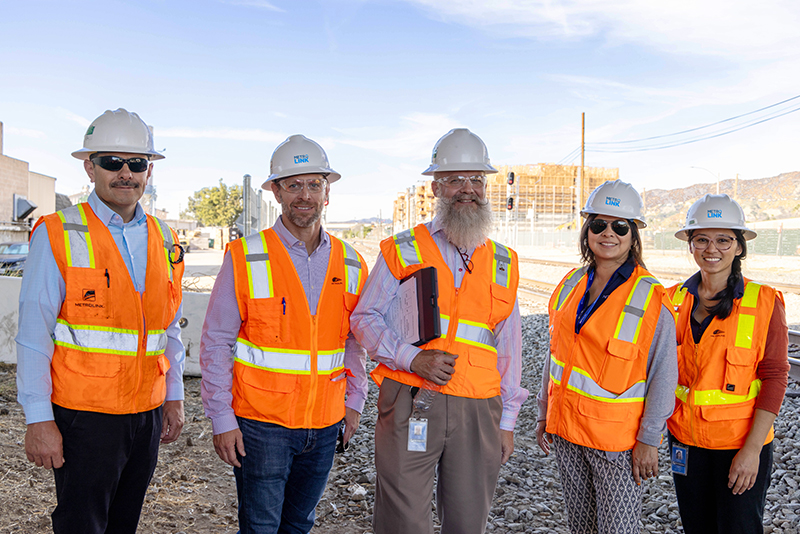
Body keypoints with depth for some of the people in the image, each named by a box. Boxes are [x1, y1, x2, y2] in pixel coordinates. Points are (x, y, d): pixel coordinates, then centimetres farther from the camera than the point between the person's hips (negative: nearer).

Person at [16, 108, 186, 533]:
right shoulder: (57, 236, -8)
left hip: (147, 414, 5)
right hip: (84, 416, -5)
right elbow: (33, 335, -10)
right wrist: (39, 419, -12)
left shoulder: (164, 241, 8)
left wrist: (174, 397, 12)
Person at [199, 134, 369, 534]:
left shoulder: (351, 265, 4)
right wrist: (221, 419, -8)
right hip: (260, 425, -4)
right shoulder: (245, 258, -8)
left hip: (324, 426, 4)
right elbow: (216, 343, -6)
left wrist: (354, 401, 11)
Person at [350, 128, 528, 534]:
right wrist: (413, 358, -13)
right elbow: (365, 319, 3)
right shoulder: (402, 251, 4)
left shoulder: (502, 264, 13)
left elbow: (508, 348, 15)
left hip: (478, 410, 3)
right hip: (409, 403, -2)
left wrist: (507, 419, 14)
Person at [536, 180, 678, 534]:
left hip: (617, 436, -5)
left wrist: (649, 440, -12)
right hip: (565, 430, 5)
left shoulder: (651, 298, -10)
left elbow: (663, 375, -10)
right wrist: (545, 412, 13)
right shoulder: (570, 285, 5)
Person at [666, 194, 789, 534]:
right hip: (685, 440, 3)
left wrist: (753, 448, -16)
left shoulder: (764, 302, -8)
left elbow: (775, 377, -10)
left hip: (741, 443, -3)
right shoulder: (675, 299, 2)